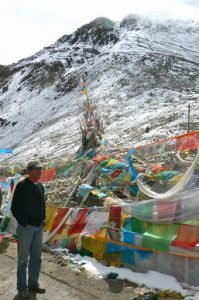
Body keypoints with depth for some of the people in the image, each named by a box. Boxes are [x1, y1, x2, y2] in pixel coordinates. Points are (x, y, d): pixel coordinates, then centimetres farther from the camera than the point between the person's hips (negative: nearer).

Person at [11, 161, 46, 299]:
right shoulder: (22, 186, -11)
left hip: (38, 227, 6)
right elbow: (15, 207, -13)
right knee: (23, 259, 3)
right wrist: (25, 223, -14)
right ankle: (22, 288, 16)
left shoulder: (40, 186, 9)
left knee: (36, 258, 13)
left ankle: (33, 284, 27)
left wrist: (43, 219, 8)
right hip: (26, 228, -6)